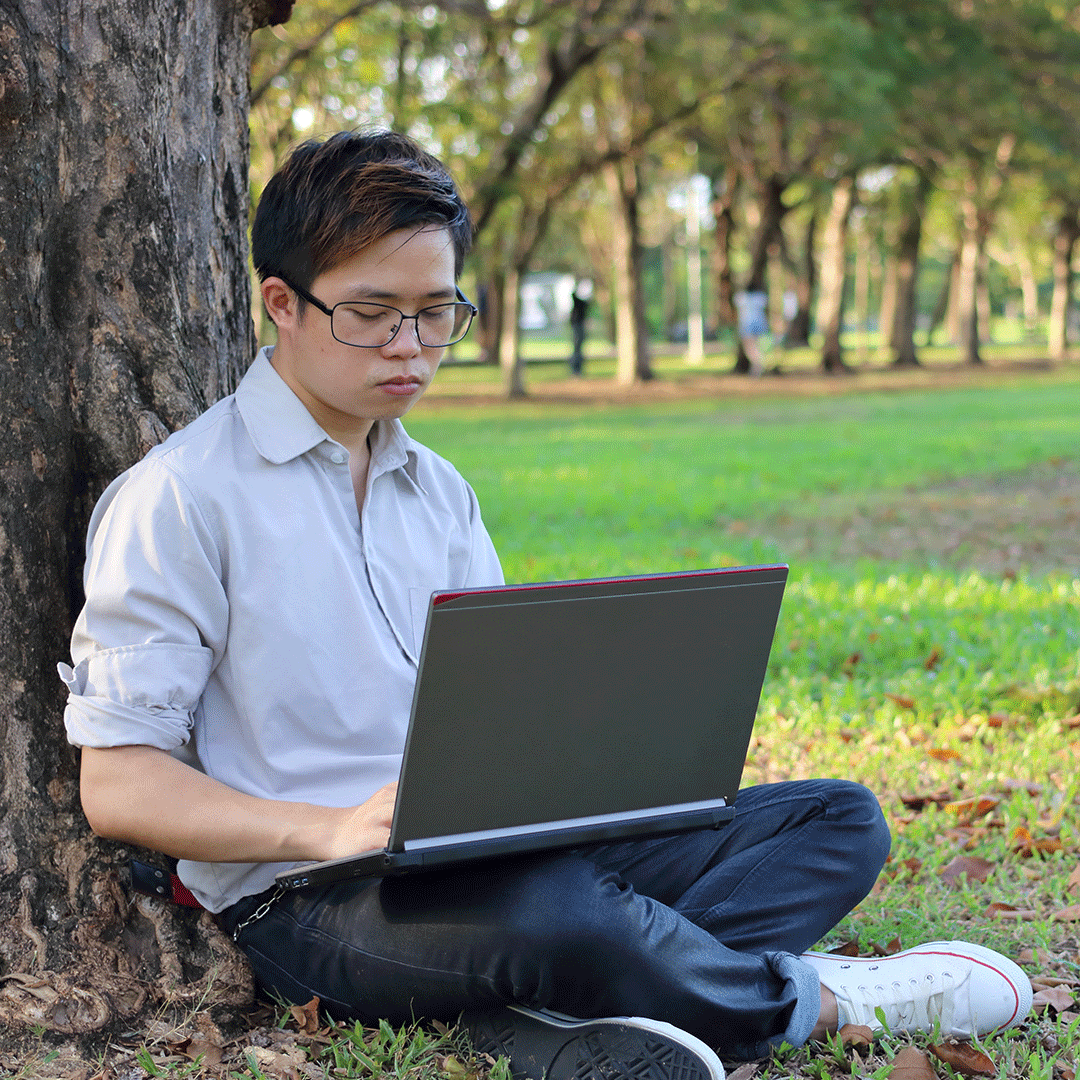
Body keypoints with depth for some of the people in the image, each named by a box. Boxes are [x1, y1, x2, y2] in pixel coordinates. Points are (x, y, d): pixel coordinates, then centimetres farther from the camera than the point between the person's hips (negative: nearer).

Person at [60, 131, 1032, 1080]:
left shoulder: (439, 491, 18)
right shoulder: (179, 499, -5)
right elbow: (118, 785, -9)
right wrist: (330, 829, -24)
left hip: (486, 854, 8)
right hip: (311, 898, -8)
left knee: (840, 821, -5)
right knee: (552, 911, -41)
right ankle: (801, 998, -10)